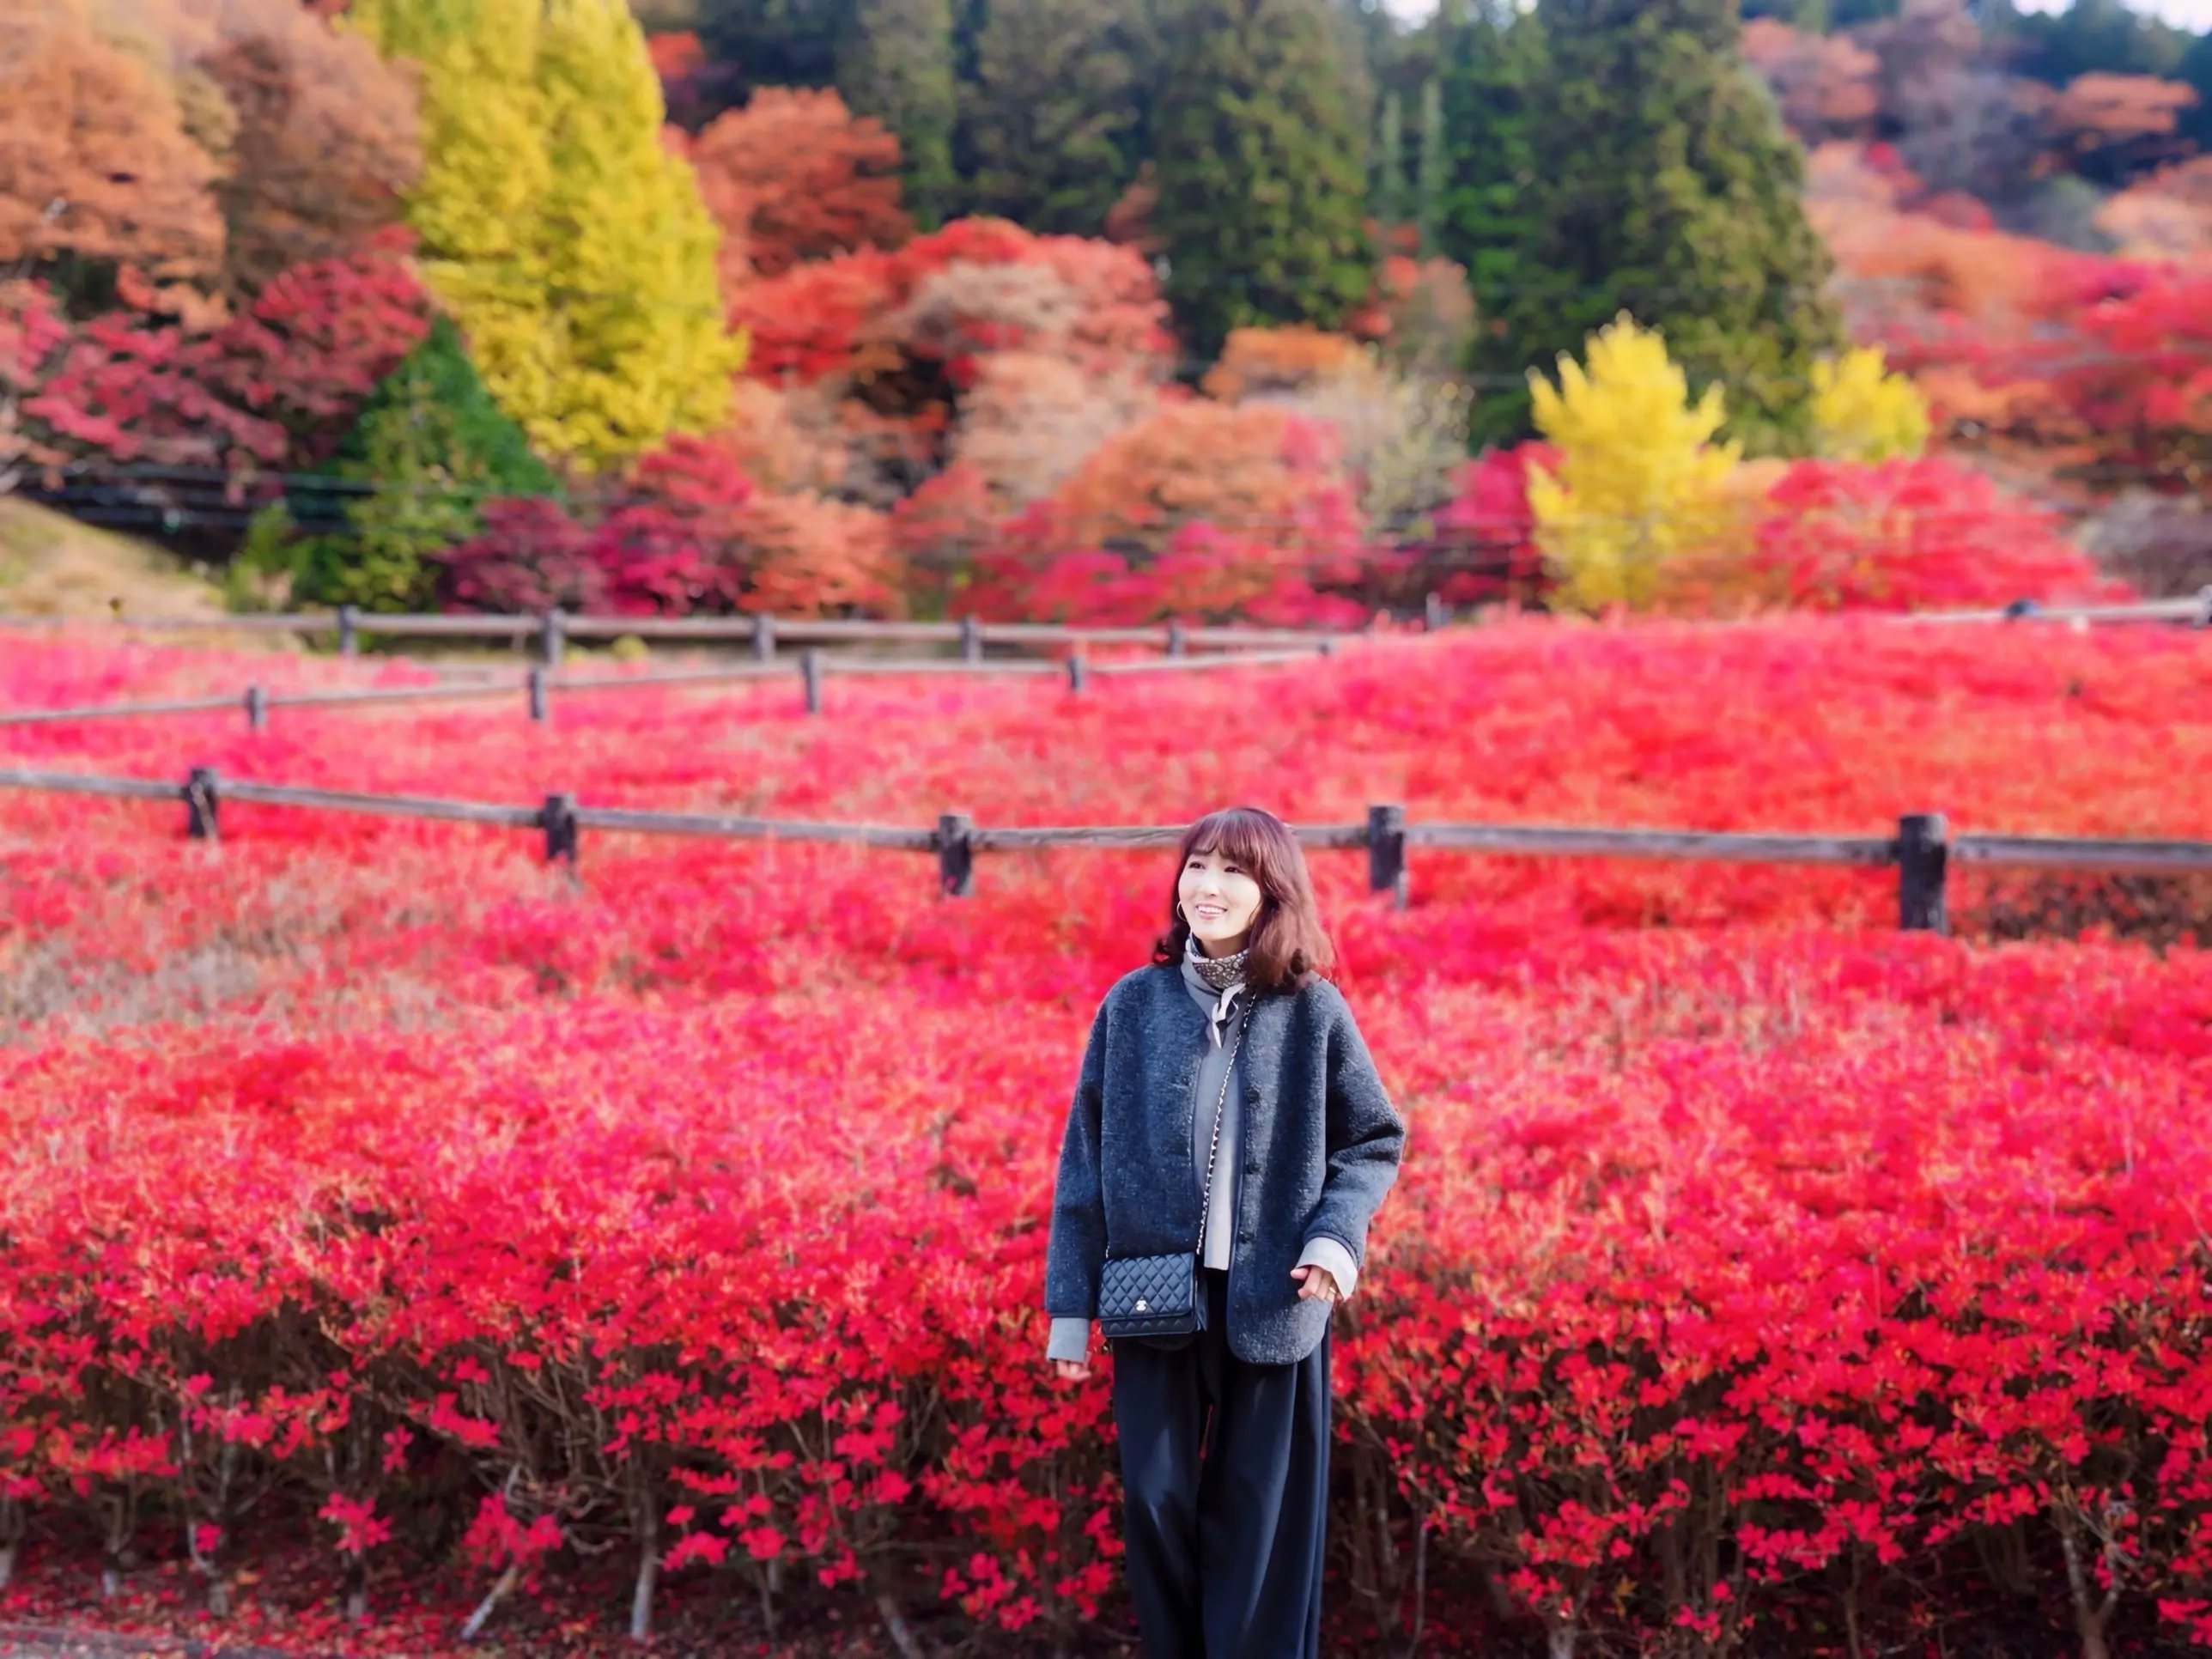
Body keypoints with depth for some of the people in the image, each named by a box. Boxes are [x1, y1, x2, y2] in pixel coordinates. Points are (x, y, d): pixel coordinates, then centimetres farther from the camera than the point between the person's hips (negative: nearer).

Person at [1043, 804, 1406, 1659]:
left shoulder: (1312, 1012, -2)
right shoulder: (1132, 1004, 1)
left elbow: (1376, 1141, 8)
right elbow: (1085, 1161, 3)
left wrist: (1336, 1238, -10)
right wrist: (1070, 1306, 1)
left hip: (1272, 1300, -1)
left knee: (1259, 1516, 7)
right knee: (1155, 1499, 5)